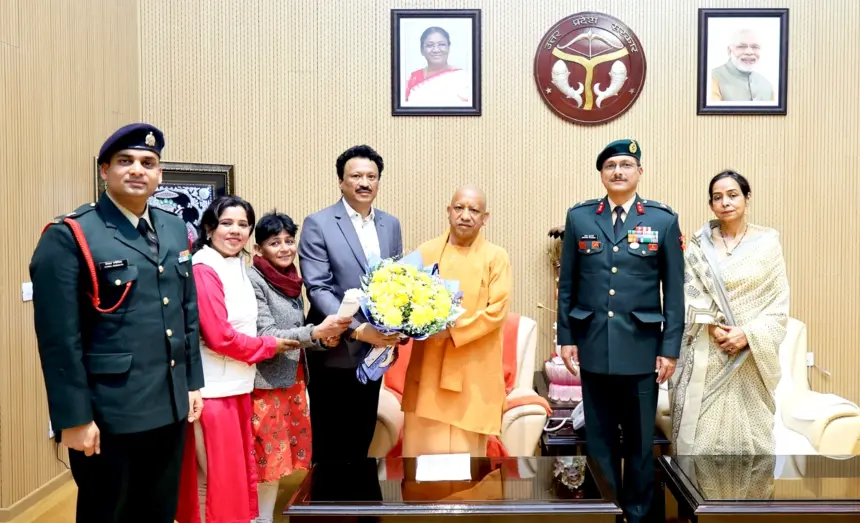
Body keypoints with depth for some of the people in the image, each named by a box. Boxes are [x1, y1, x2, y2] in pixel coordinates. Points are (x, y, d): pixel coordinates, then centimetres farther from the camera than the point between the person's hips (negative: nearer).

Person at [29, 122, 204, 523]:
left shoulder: (174, 229, 9)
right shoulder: (69, 236, -11)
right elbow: (59, 338, -14)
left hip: (170, 410, 6)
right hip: (109, 417, -6)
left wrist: (193, 382, 12)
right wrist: (74, 419, -14)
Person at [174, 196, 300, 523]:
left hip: (237, 386, 9)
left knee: (235, 474, 19)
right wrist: (271, 346, -7)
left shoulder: (237, 268, 11)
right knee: (214, 478, 5)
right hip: (213, 391, -8)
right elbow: (221, 337, -20)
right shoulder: (204, 271, -16)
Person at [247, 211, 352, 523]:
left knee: (280, 459, 15)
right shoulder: (254, 280, -14)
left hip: (292, 380, 7)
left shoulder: (291, 279, 9)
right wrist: (316, 331, -27)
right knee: (267, 461, 3)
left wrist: (323, 337, -3)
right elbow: (266, 336, -18)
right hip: (266, 383, -7)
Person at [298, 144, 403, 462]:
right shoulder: (318, 224, -9)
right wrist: (358, 330, -25)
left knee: (361, 439, 17)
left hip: (373, 351, 5)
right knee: (328, 442, 10)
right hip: (334, 352, -5)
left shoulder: (391, 225, 8)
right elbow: (318, 289, -16)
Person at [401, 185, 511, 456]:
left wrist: (453, 330, -18)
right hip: (426, 368, 3)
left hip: (473, 371, -2)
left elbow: (497, 310, -8)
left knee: (466, 447, 4)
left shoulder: (496, 257, 0)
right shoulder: (426, 251, 8)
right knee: (421, 445, 6)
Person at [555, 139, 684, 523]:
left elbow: (674, 291, 1)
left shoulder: (663, 220, 0)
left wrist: (670, 348, -2)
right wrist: (566, 338, 3)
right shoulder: (578, 218, 4)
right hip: (593, 347, 1)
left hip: (641, 348, -1)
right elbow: (567, 285, 6)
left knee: (640, 440, 11)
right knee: (599, 439, 11)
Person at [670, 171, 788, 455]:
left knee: (747, 426, 6)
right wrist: (711, 326, -16)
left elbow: (779, 301, -2)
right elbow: (688, 293, -2)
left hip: (751, 354, 0)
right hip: (706, 352, 0)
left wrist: (748, 334, -14)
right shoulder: (699, 245, 4)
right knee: (703, 427, 2)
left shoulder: (767, 242, 1)